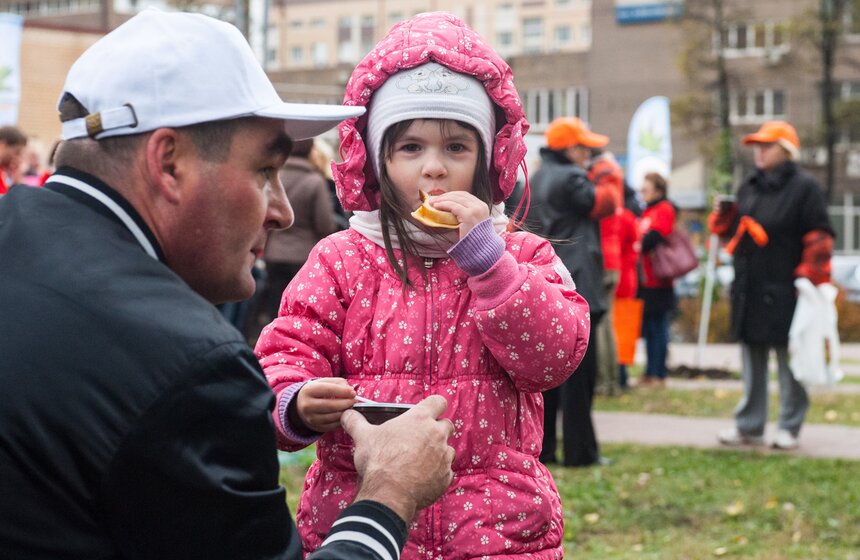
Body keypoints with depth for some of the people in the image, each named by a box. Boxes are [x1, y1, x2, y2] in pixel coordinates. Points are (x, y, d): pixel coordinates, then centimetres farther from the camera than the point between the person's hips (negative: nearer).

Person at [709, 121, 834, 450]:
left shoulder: (804, 188, -6)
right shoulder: (749, 188, 14)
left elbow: (819, 238, -9)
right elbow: (734, 231, 22)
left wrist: (810, 279, -15)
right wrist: (723, 216, 2)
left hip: (785, 292, -7)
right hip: (749, 290, 7)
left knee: (790, 360, 0)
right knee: (752, 361, 11)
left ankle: (789, 428, 8)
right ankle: (749, 426, 18)